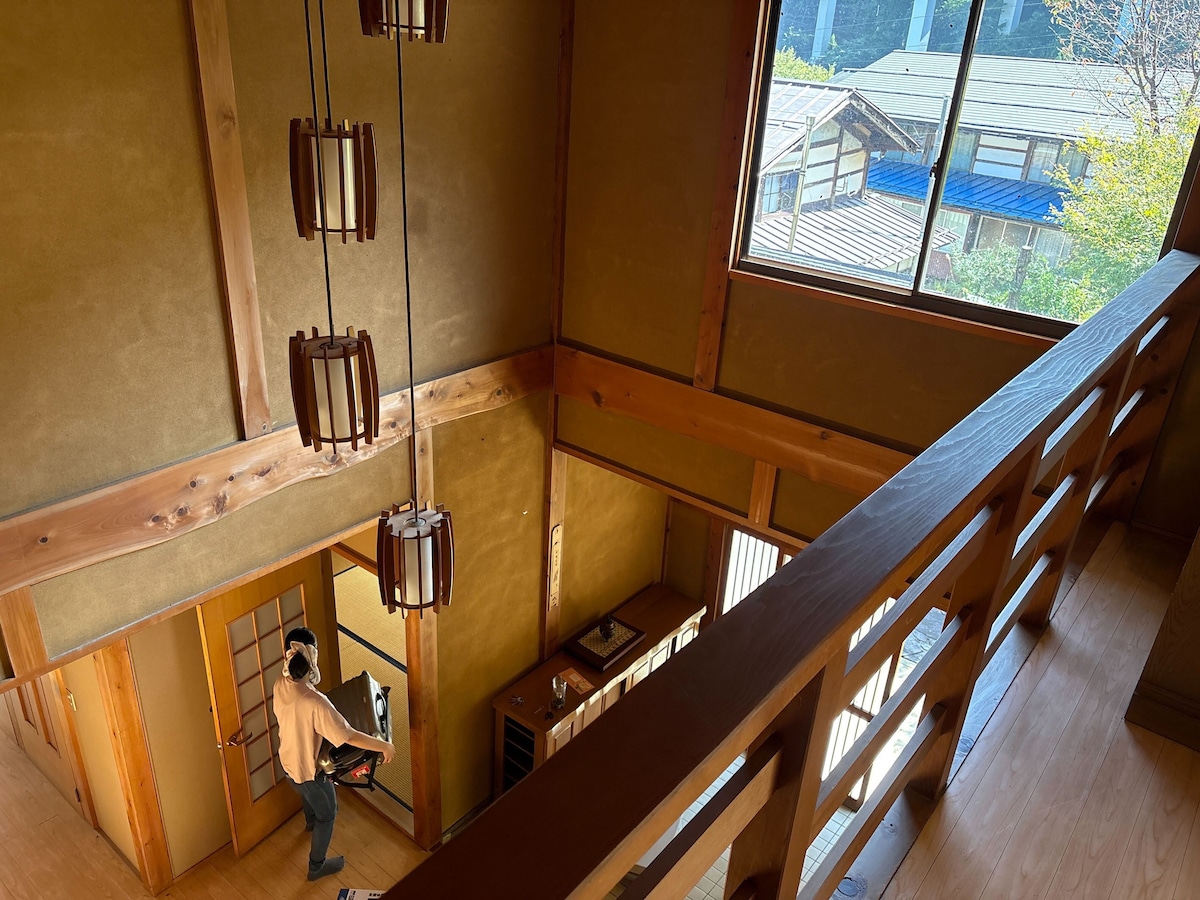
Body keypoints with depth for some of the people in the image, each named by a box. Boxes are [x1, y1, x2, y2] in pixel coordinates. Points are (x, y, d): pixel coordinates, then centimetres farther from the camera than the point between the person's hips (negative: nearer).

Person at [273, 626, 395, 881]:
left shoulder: (280, 684, -18)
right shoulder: (315, 702, -42)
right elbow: (349, 736, -36)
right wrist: (385, 746, -25)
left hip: (287, 760, 7)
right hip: (308, 767, -7)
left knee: (308, 793, 39)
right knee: (327, 813, 20)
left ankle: (310, 821, 70)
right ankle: (317, 866, 39)